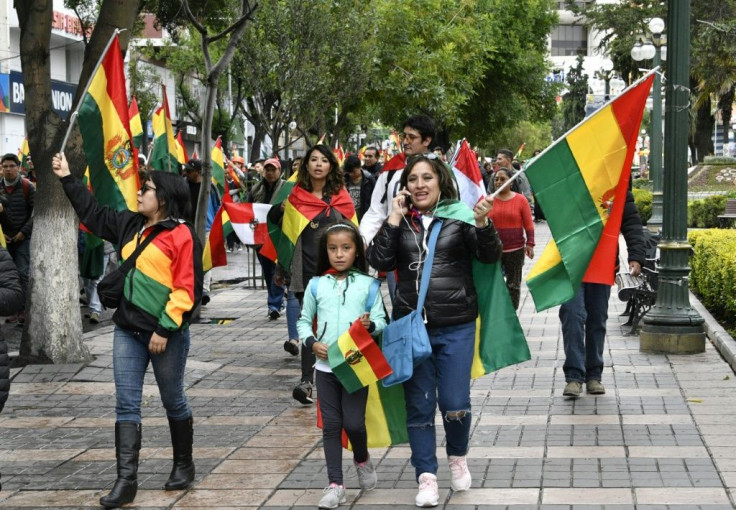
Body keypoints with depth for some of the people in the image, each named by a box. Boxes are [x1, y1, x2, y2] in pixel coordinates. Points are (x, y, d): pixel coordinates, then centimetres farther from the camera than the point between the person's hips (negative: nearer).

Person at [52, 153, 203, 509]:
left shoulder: (181, 235, -12)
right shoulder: (130, 225, 9)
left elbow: (187, 289, -15)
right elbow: (92, 213, 23)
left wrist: (165, 328, -19)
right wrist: (67, 179, 22)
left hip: (166, 333, -6)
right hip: (127, 330, 6)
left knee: (173, 401, 10)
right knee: (126, 404, 0)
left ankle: (184, 465, 29)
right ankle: (126, 480, 0)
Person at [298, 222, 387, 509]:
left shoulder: (367, 284, -1)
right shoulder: (316, 285, 3)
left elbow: (381, 320, 0)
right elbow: (304, 321, 10)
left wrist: (371, 325, -22)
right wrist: (311, 342, -8)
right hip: (326, 365, 2)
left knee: (353, 423, -3)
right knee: (331, 425, 4)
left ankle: (362, 460, 29)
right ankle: (335, 485, 10)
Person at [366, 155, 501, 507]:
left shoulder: (459, 216, -2)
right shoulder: (400, 221, 6)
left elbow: (490, 256, -8)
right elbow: (379, 261, -4)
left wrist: (483, 224, -26)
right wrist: (394, 220, -10)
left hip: (456, 328, -2)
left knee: (455, 405, -1)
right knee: (419, 406, 5)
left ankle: (458, 457, 28)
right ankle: (426, 478, 14)